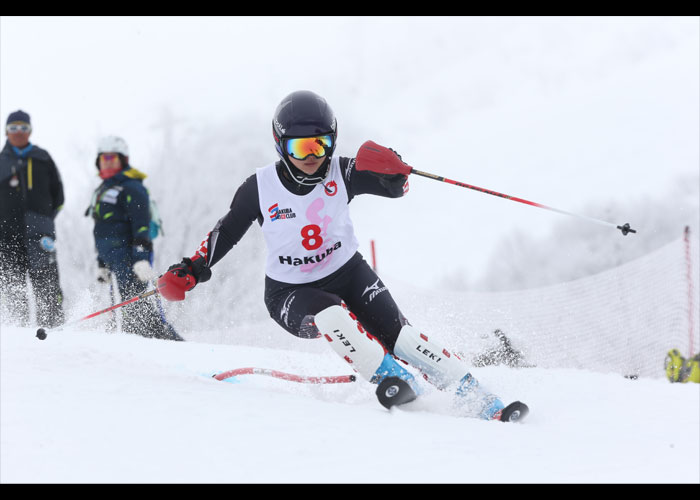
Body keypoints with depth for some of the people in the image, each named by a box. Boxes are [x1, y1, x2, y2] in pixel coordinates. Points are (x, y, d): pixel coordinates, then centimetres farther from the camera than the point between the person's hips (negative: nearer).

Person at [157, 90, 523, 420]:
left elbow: (395, 187, -14)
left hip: (348, 273, 1)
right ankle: (391, 380, -28)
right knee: (332, 318, -36)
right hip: (291, 293, -1)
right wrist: (191, 271, -9)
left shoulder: (340, 173, -10)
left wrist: (389, 168, -37)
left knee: (395, 334, -18)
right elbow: (227, 230, 0)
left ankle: (471, 396, -18)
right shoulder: (260, 188, -13)